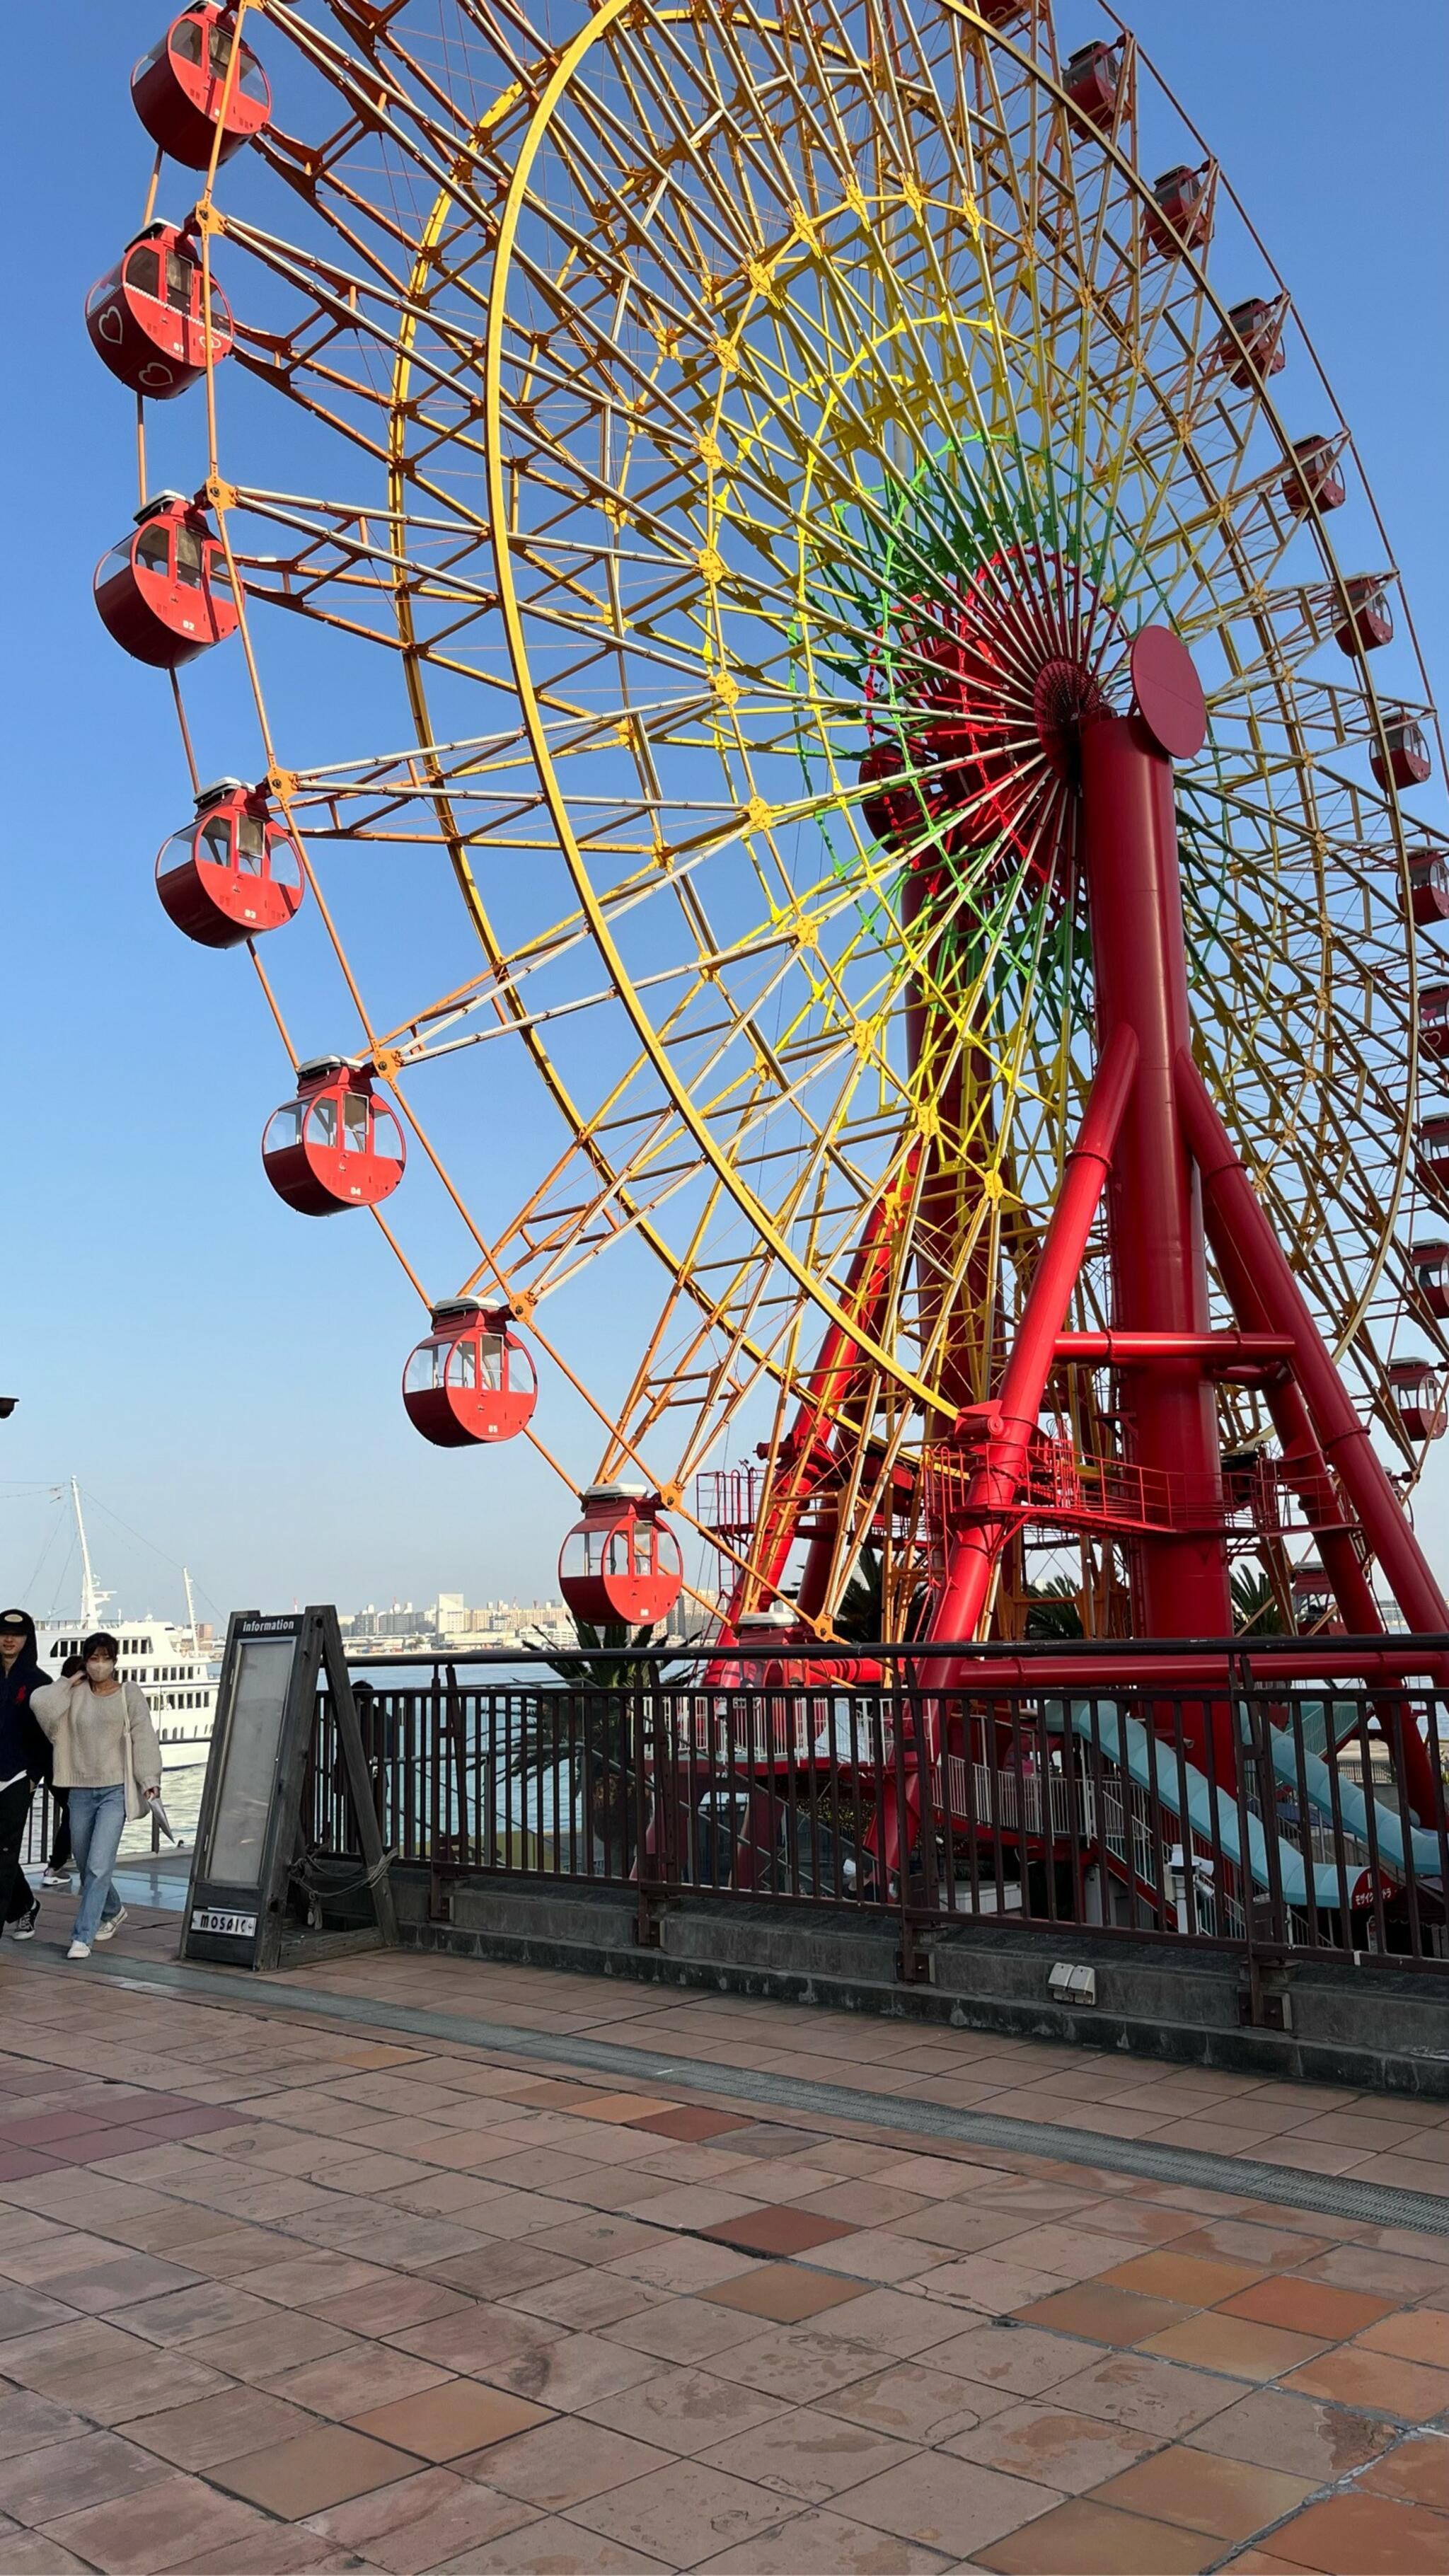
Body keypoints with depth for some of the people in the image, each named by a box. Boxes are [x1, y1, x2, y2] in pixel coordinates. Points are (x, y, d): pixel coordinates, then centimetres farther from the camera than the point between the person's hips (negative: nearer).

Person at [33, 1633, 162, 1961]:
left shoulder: (130, 1694, -1)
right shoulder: (75, 1695, 5)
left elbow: (144, 1738, -4)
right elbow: (41, 1703, -13)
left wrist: (150, 1779, -13)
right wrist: (69, 1683, -4)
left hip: (116, 1790, -4)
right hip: (81, 1791, 4)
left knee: (99, 1866, -12)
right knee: (86, 1868, 14)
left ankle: (82, 1937, -6)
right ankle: (112, 1912, 40)